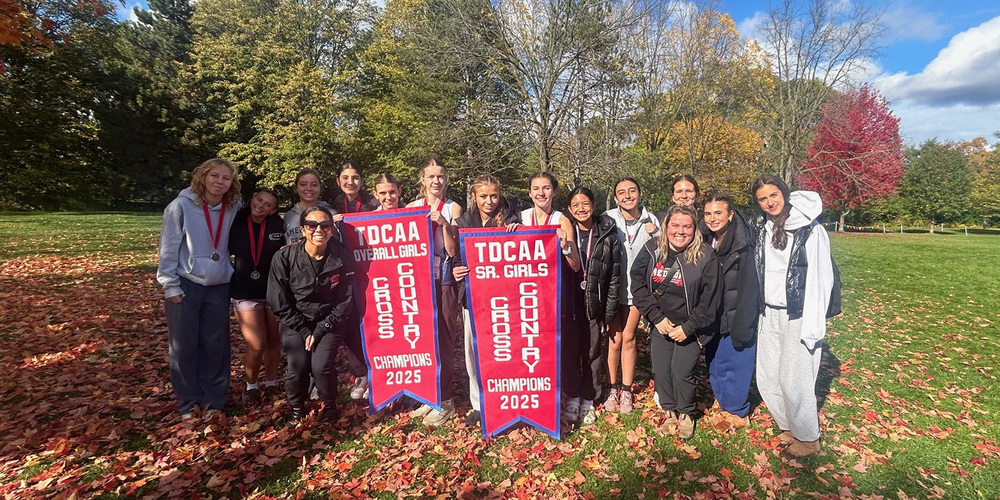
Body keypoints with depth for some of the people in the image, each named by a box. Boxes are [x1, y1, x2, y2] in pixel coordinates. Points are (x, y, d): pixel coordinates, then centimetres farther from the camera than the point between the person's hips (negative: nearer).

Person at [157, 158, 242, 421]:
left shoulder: (233, 208, -1)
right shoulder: (182, 205, -9)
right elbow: (169, 246, -7)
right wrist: (170, 284, -8)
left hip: (219, 286, 2)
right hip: (185, 285, -2)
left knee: (215, 344, 8)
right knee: (184, 346, 6)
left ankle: (214, 398, 22)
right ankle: (188, 401, 22)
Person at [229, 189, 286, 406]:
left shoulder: (278, 225, -3)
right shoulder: (236, 224, -1)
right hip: (246, 294, -1)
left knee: (274, 341, 12)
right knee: (257, 345, -5)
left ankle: (271, 382, 33)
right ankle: (251, 386, 21)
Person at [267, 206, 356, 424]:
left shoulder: (341, 258, -9)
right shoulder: (284, 257, -11)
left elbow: (344, 302, -4)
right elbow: (280, 304, -6)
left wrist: (320, 331, -10)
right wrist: (305, 331, -10)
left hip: (330, 321, 0)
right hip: (295, 322, 0)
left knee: (321, 365, -20)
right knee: (297, 367, -18)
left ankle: (329, 405, 12)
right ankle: (296, 409, 16)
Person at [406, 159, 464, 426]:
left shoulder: (453, 208, 0)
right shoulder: (412, 207, 9)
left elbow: (453, 250, -6)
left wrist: (443, 223, -17)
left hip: (443, 281, -3)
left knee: (443, 342, 1)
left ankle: (445, 401, 15)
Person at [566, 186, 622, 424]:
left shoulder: (608, 237, -3)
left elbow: (614, 278, -1)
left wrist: (609, 313, -3)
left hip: (595, 305, -1)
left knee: (592, 352, 8)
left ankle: (588, 401, 25)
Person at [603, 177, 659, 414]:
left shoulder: (650, 220, 1)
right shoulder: (608, 218, -6)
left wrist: (654, 234, -10)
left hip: (636, 287, 1)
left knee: (628, 338, 8)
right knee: (614, 338, 5)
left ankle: (626, 390, 21)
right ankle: (613, 388, 21)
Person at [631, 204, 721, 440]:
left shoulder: (706, 257, -12)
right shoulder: (651, 250, -6)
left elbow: (710, 300, -10)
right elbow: (638, 284, -6)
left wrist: (688, 328, -13)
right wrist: (657, 318, -11)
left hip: (689, 328, -3)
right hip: (660, 325, 3)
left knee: (682, 372, -4)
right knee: (661, 371, 8)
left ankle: (686, 414, 25)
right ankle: (670, 412, 33)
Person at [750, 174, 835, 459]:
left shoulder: (810, 230, -9)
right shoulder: (762, 229, 7)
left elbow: (821, 279, -11)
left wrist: (812, 326, -15)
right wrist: (760, 312, 12)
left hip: (798, 317, -6)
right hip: (769, 316, 6)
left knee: (794, 381, -2)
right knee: (766, 378, 9)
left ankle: (808, 440, 20)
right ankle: (789, 428, 30)